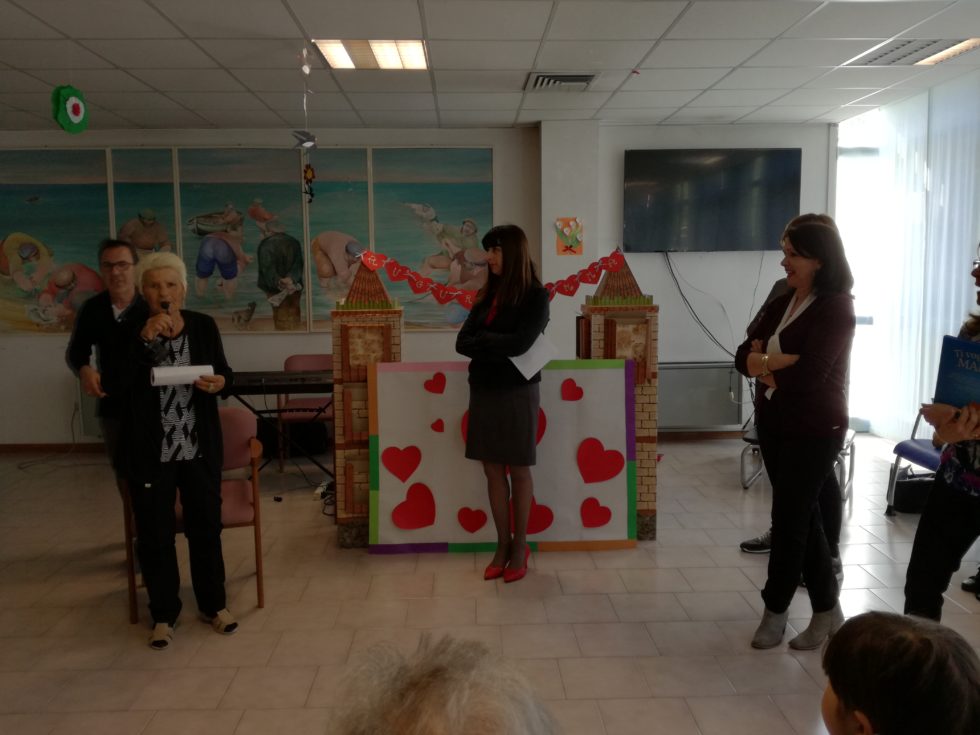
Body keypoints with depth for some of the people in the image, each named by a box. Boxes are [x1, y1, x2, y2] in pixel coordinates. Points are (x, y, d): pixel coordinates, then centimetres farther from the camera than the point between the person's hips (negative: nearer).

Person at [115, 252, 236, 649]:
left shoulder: (204, 325, -1)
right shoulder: (130, 330, -7)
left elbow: (225, 372, 8)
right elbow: (116, 383, -20)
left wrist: (219, 382, -15)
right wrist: (145, 337, -30)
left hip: (200, 448, 2)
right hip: (150, 450, -1)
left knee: (206, 525, 12)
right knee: (154, 533, 8)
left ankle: (214, 604, 29)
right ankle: (163, 614, 25)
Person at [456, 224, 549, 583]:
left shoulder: (536, 296, -8)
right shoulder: (487, 294, 9)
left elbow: (519, 344, -21)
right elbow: (462, 342, 1)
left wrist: (482, 339, -6)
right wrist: (498, 347, -15)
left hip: (517, 393, -5)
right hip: (483, 391, 5)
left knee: (518, 471, 6)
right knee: (493, 470, 9)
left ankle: (520, 546, 20)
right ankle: (502, 545, 21)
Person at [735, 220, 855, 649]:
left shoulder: (836, 308, -13)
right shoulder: (782, 303, 10)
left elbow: (810, 373, -24)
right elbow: (743, 356, 1)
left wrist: (766, 363, -9)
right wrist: (783, 363, -17)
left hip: (814, 432, -8)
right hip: (774, 425, 8)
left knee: (788, 520, 1)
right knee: (803, 518, 15)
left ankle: (775, 612, 18)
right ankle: (828, 611, 29)